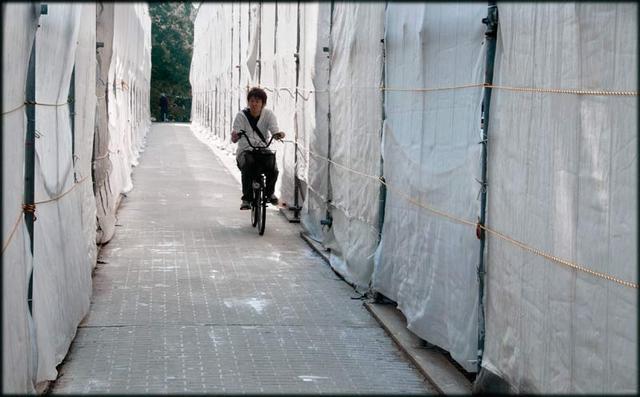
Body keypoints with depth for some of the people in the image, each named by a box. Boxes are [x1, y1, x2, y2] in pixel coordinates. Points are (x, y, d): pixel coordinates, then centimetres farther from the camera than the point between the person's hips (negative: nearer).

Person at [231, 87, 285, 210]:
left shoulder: (268, 115, 2)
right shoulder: (241, 115, -2)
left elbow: (274, 131, -14)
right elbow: (235, 138, -12)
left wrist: (278, 134, -38)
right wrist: (235, 137, -36)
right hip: (246, 150, -1)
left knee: (273, 169, -27)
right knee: (247, 165, -35)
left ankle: (269, 192, 8)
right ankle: (246, 198, -18)